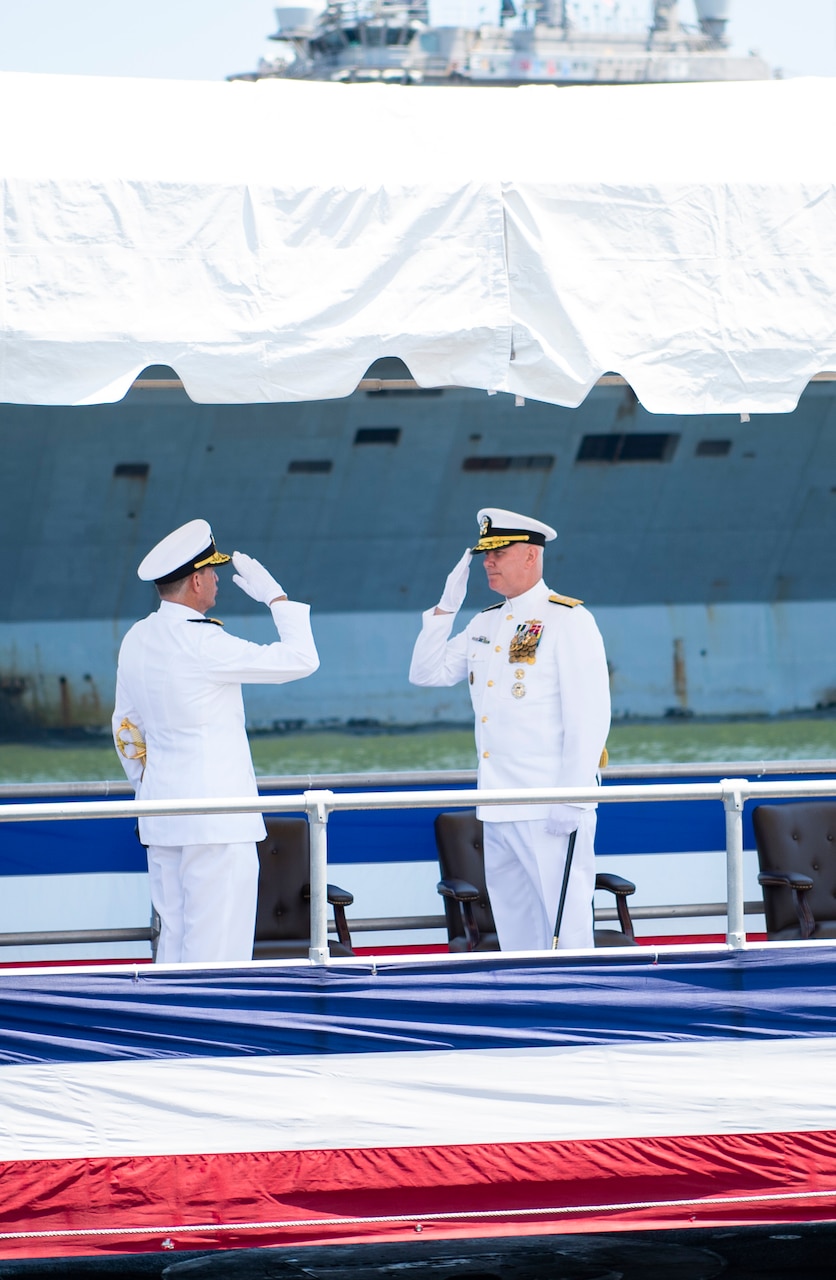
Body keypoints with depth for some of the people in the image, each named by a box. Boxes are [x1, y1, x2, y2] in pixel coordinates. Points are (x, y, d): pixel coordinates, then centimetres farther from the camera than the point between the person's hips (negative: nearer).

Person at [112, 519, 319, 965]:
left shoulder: (136, 640, 8)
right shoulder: (202, 644, -17)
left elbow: (126, 728, 18)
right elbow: (301, 659, -14)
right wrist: (275, 596, -3)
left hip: (160, 818, 8)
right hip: (217, 818, -8)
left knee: (172, 940, 12)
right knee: (217, 948, -6)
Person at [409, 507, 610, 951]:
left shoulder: (569, 620, -7)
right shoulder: (485, 623, 16)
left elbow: (590, 715, -13)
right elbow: (426, 673, 17)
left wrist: (573, 800, -18)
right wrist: (446, 606, 7)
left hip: (551, 810, -8)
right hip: (499, 810, 8)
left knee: (565, 929, -8)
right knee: (516, 934, 10)